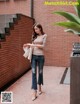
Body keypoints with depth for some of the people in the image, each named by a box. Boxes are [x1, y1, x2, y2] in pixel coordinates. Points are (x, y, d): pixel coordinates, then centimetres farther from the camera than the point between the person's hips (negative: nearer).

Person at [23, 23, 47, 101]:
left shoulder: (44, 36, 1)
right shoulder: (34, 36, 12)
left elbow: (43, 46, -8)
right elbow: (33, 45, 10)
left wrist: (33, 45, -13)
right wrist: (29, 45, -9)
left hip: (40, 56, -2)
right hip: (33, 56, 2)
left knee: (40, 72, 10)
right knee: (34, 73, -4)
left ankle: (39, 88, 33)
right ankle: (34, 93, -1)